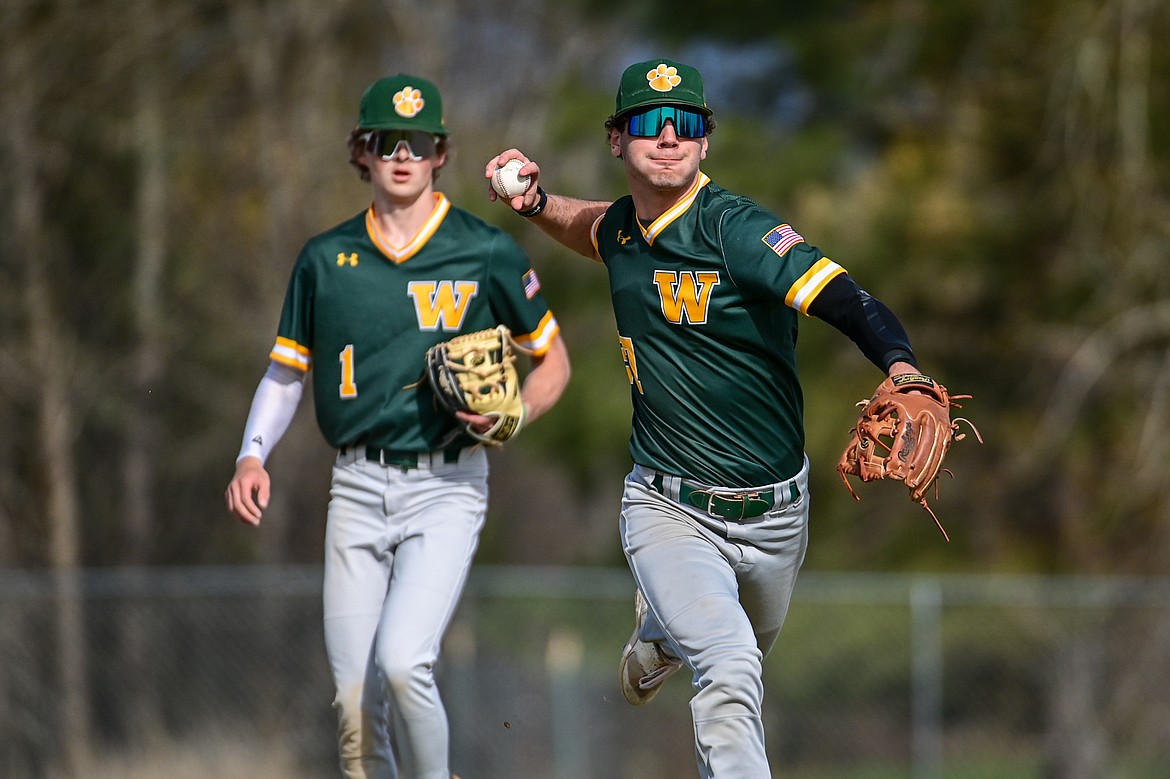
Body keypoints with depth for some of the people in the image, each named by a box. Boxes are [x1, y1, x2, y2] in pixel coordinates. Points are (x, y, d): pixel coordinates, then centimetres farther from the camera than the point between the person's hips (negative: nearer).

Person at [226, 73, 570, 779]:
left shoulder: (488, 254, 0)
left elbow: (552, 357, 9)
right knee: (354, 696, 0)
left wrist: (514, 416, -11)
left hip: (446, 486, -3)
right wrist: (253, 457, -1)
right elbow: (287, 373, 15)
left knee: (403, 664, -22)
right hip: (358, 487, 3)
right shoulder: (325, 260, 8)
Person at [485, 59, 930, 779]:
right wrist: (535, 202, 7)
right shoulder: (623, 229, 1)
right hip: (669, 514, 1)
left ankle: (656, 639, 58)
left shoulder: (739, 230, -18)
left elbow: (856, 307, -32)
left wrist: (904, 376, -52)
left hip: (774, 515, -1)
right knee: (730, 668, -24)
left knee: (748, 649, 25)